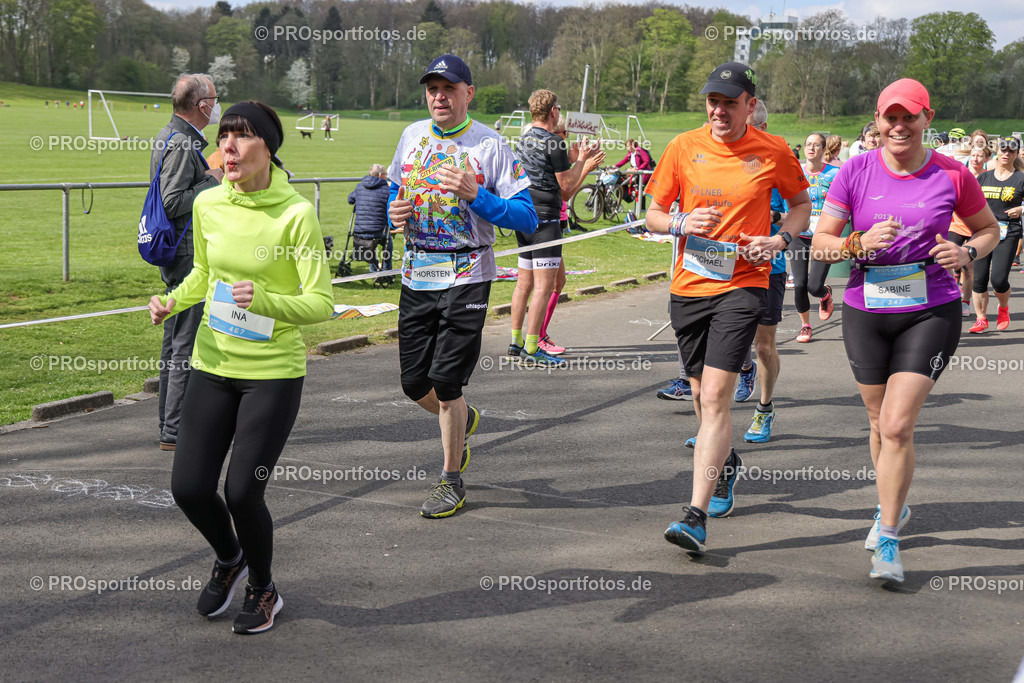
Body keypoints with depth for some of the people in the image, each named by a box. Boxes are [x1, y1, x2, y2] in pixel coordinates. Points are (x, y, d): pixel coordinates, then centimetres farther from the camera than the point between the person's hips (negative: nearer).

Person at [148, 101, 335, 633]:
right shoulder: (207, 205, 0)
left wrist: (265, 301, -33)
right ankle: (229, 559, 35)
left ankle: (264, 590, 23)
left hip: (274, 373, -5)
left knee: (242, 492, -7)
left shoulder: (296, 213, -15)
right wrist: (172, 302, 0)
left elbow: (321, 304, -16)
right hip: (213, 365, 5)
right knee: (188, 488, 1)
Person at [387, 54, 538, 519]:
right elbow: (395, 192, 22)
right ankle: (463, 420, 41)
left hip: (466, 276, -5)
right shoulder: (413, 135, 9)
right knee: (415, 383, 7)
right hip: (416, 274, 5)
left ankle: (452, 482, 11)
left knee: (445, 381, -6)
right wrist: (396, 211, -2)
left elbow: (527, 219, -9)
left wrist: (476, 195, -22)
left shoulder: (491, 145, -6)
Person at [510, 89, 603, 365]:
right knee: (544, 284, -6)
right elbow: (566, 187, -10)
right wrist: (582, 162, 2)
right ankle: (532, 348, -6)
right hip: (545, 219, -9)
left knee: (525, 281, 14)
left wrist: (581, 162, 20)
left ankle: (516, 341, 19)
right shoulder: (554, 142, -12)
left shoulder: (523, 140, 14)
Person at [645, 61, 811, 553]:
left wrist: (780, 239, -6)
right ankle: (725, 463, 46)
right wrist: (682, 224, -14)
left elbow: (801, 204, 14)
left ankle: (696, 515, -15)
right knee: (702, 395, 15)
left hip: (743, 285, -3)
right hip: (689, 286, 4)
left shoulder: (773, 152, -2)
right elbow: (653, 216, 8)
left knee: (715, 396, -15)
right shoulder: (684, 147, 2)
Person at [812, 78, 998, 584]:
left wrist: (967, 253, -10)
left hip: (931, 313, -2)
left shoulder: (952, 175, -4)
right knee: (881, 424, 16)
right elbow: (820, 243, -2)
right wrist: (861, 243, -21)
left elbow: (989, 228, 11)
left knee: (898, 426, -13)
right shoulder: (856, 172, -3)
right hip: (865, 313, 2)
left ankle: (888, 540, -2)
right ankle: (893, 507, 42)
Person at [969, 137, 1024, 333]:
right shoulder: (984, 177, 10)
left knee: (999, 279, -11)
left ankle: (1004, 308, 20)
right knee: (979, 278, -2)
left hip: (1008, 234, -3)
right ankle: (981, 319, 10)